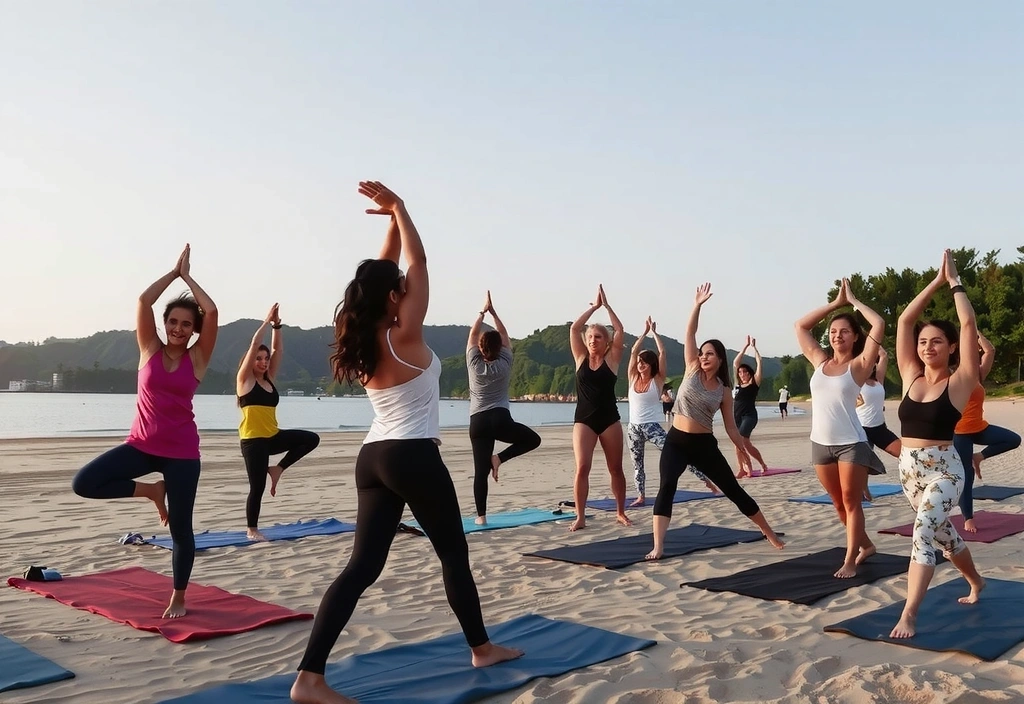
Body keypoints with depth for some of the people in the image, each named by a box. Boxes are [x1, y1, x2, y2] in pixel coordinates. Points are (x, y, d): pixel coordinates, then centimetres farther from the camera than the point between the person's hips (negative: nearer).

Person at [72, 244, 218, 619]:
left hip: (182, 451, -2)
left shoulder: (197, 358, -1)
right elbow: (143, 301, -7)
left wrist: (187, 276, -1)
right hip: (141, 444, 2)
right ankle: (150, 490, 7)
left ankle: (178, 597, 23)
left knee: (180, 528, 3)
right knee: (84, 482, -16)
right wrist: (174, 271, -1)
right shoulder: (150, 350, 4)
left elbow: (211, 311, -12)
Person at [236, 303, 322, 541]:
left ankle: (277, 469, 5)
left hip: (272, 436, 7)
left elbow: (278, 349, 10)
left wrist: (277, 325, 2)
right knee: (258, 487, -3)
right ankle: (251, 530, 13)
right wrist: (267, 321, -9)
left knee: (311, 439, -4)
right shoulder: (245, 379, -5)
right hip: (252, 439, -7)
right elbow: (254, 345, -13)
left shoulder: (269, 379, 11)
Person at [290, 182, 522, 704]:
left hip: (373, 458, 7)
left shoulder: (367, 341, 7)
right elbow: (418, 263, -7)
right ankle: (481, 648, 28)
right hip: (413, 458, -7)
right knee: (454, 553, 12)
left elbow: (386, 271, 16)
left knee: (363, 564, 4)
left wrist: (391, 220, 16)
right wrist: (399, 208, 2)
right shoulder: (405, 336, -12)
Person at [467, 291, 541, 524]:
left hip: (478, 422, 2)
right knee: (533, 439, 18)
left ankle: (481, 515, -2)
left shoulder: (474, 364, 4)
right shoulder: (505, 364, 4)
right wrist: (494, 312, 19)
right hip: (501, 420, -2)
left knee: (480, 470, 1)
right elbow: (505, 335, 15)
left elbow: (472, 335, 14)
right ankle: (499, 457, 0)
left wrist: (483, 311, 21)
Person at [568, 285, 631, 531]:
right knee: (582, 468, -11)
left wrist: (607, 305, -2)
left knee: (616, 469, 9)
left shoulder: (612, 359, 1)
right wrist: (595, 306, -1)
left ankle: (620, 512, 24)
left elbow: (620, 330, -7)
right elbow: (574, 328, -3)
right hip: (583, 420, 0)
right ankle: (580, 517, -5)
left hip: (609, 419, 0)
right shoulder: (581, 358, 4)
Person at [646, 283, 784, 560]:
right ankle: (658, 547, -25)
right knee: (667, 486, -24)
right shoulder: (692, 371, 2)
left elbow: (731, 426, 8)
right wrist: (697, 305, -15)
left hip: (705, 445, 1)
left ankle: (770, 534, 26)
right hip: (676, 441, -1)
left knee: (734, 490, 8)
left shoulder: (723, 391, 3)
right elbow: (689, 334, -6)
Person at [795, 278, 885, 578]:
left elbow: (879, 325, -14)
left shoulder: (859, 364, -4)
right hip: (820, 443, 5)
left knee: (851, 502, 1)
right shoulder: (820, 361, 8)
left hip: (851, 443, -5)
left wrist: (853, 301, -2)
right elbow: (800, 326, 13)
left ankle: (849, 561, 6)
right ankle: (865, 545, 33)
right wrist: (836, 303, 11)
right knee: (839, 504, 15)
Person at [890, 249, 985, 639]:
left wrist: (954, 282, -7)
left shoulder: (960, 381, -7)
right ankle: (975, 582, 48)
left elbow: (969, 325, -15)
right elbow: (904, 321, 0)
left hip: (944, 470, -6)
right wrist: (936, 281, 1)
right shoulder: (911, 376, 4)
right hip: (909, 469, 6)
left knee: (923, 533, -22)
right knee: (943, 532, 23)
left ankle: (908, 615, -21)